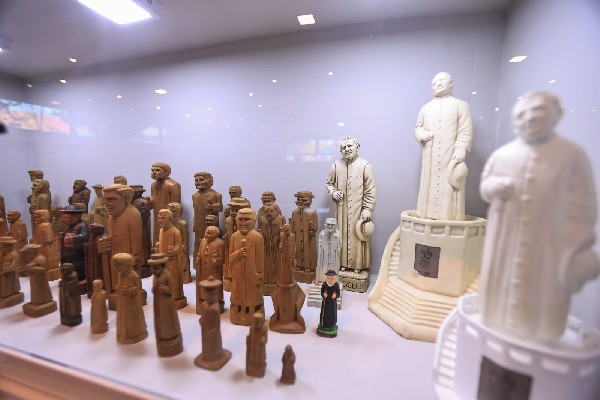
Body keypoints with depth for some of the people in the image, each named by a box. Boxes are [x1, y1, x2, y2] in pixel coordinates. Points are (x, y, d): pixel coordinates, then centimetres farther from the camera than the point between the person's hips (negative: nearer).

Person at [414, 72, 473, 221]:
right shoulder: (426, 108, 21)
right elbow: (417, 127, 22)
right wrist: (422, 135, -2)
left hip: (451, 156, -3)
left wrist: (460, 151, -15)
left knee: (449, 190, -7)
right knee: (429, 187, 3)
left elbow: (465, 131, -1)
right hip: (431, 156, 4)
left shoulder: (461, 105, 9)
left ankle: (450, 219, -4)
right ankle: (429, 218, 9)